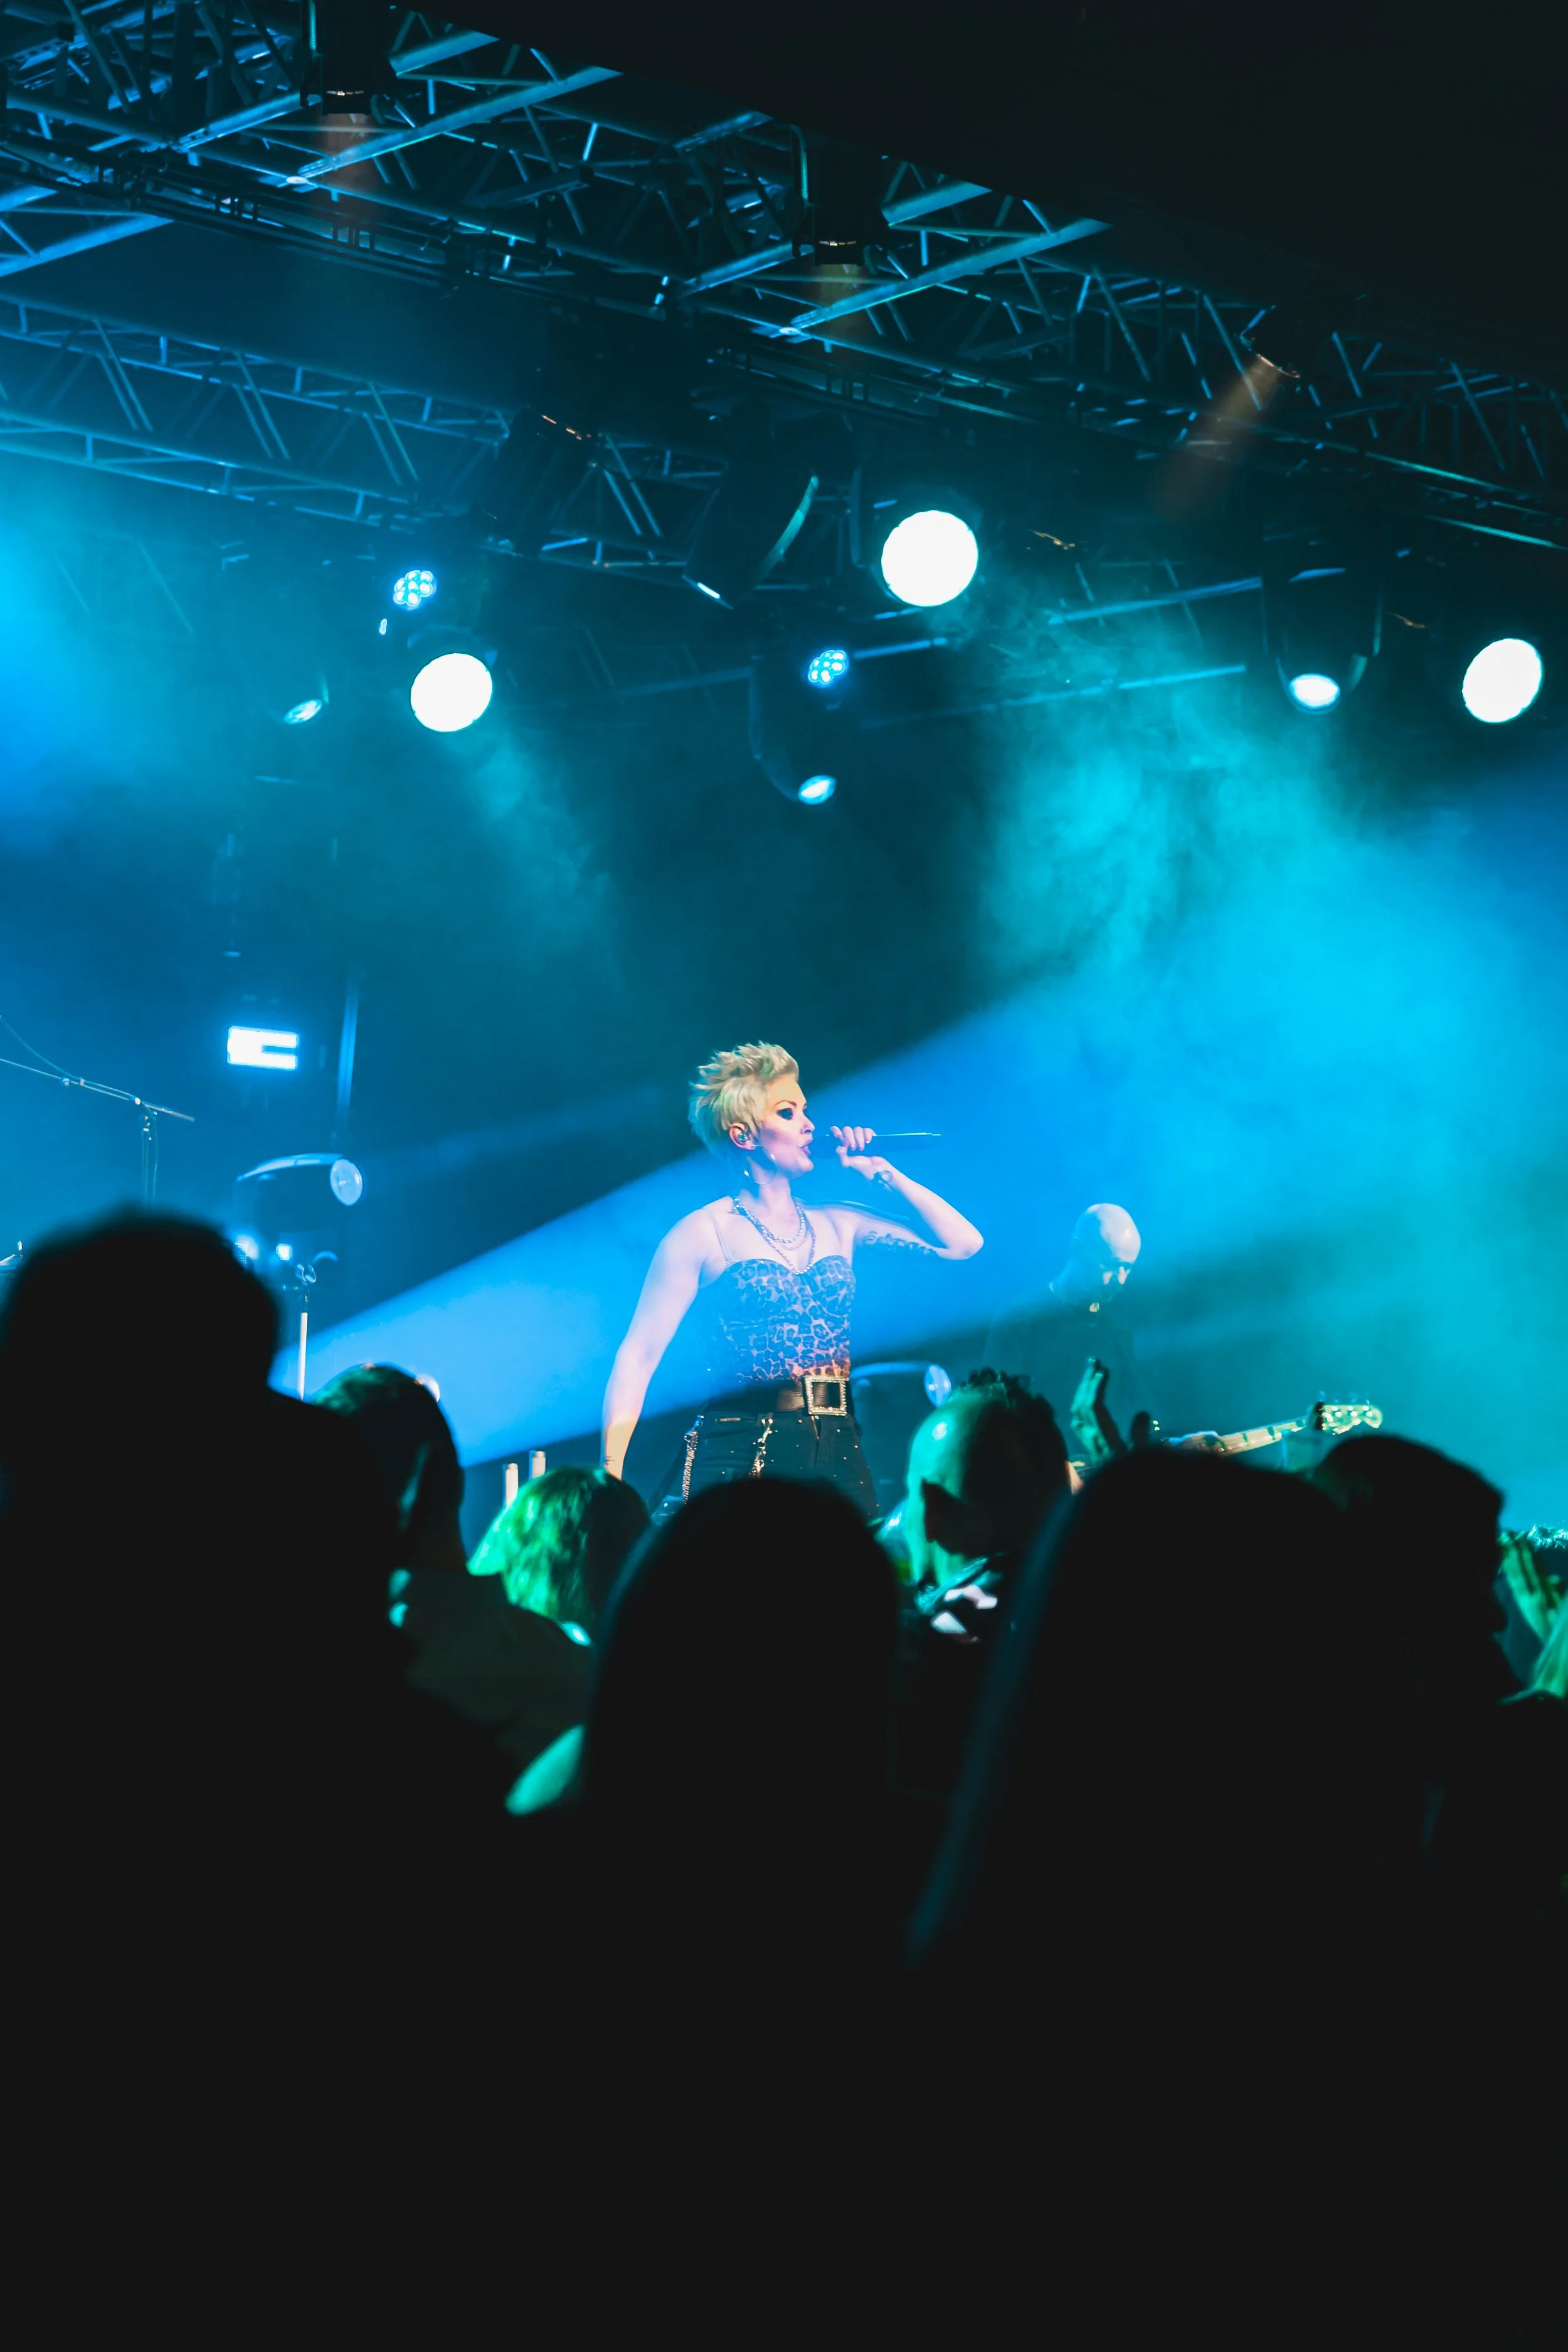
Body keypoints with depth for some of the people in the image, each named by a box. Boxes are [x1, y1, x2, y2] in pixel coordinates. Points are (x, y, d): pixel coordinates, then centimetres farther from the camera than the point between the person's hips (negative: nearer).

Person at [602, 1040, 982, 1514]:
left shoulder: (835, 1226, 13)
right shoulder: (706, 1232, -1)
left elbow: (962, 1242, 12)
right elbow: (638, 1356, -4)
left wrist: (879, 1172, 8)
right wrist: (610, 1476, -14)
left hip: (838, 1457, 5)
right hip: (741, 1456, -5)